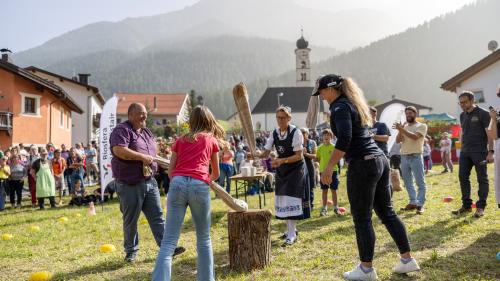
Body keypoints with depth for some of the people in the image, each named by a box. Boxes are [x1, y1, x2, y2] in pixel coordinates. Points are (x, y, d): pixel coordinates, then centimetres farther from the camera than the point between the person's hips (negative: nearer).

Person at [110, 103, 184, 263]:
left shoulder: (147, 132, 16)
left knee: (157, 216, 6)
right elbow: (118, 150, -27)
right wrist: (142, 157, -22)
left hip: (149, 182, 7)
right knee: (130, 220, 6)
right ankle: (131, 251, 21)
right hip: (130, 184, -7)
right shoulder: (122, 130, -10)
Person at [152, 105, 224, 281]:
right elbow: (216, 174, 28)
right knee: (204, 239, 16)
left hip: (177, 184, 1)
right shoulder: (212, 140, 19)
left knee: (168, 242, -2)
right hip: (199, 186, -1)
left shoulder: (180, 140, 23)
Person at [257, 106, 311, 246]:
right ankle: (290, 229, 26)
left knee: (292, 198, -11)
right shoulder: (274, 133, -3)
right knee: (283, 199, 10)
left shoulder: (295, 132, -19)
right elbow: (266, 152, -3)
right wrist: (255, 155, -23)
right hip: (282, 170, 6)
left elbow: (299, 156, -20)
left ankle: (292, 235, -4)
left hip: (296, 169, -6)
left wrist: (282, 160, -32)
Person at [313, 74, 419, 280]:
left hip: (363, 164, -9)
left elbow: (344, 139, -22)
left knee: (362, 219, 1)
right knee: (387, 212, 15)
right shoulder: (354, 103, 18)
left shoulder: (340, 107, -10)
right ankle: (407, 259, 21)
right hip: (380, 160, 9)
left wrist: (329, 168, -19)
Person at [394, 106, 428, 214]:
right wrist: (400, 130, -9)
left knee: (420, 183, -3)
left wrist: (402, 129, -23)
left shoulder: (422, 126, 0)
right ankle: (413, 202, 18)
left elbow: (415, 137, -18)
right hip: (404, 157, 6)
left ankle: (420, 204, 0)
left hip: (416, 157, -6)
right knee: (408, 183, 10)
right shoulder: (404, 127, 16)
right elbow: (398, 140, 6)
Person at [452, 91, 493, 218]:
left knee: (482, 179, 1)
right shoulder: (462, 115, 13)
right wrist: (461, 148, 14)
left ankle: (480, 207, 6)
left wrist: (490, 151, -17)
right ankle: (466, 205, 12)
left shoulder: (483, 113, -6)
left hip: (479, 152, -6)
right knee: (463, 177, 4)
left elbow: (489, 133, -10)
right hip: (465, 152, 7)